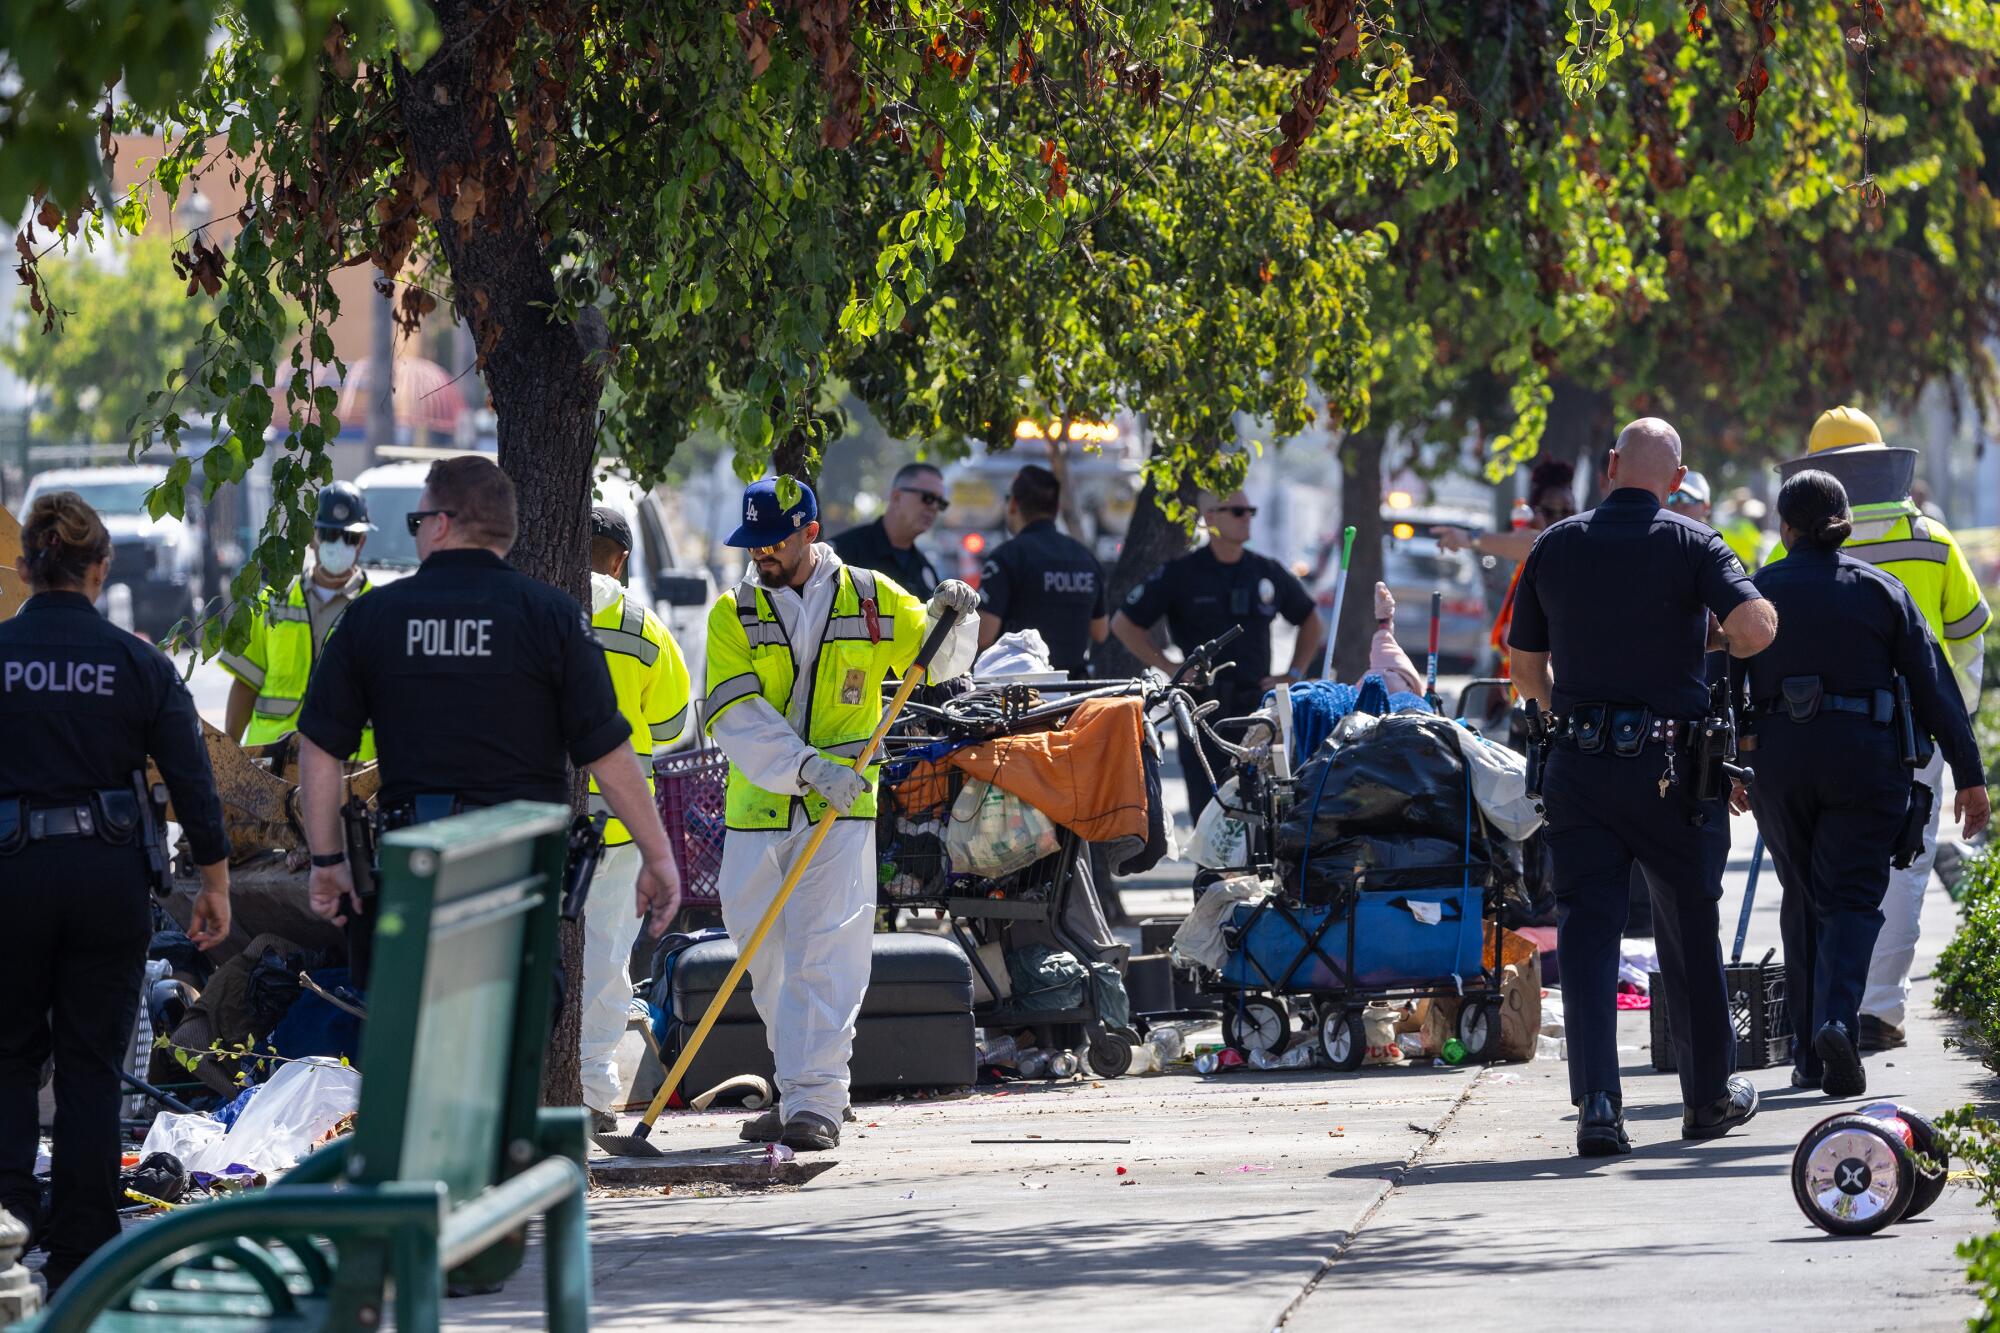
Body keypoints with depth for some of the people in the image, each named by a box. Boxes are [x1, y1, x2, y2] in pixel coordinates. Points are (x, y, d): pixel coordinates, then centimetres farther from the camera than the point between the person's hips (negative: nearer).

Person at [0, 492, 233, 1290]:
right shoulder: (138, 664, -2)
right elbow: (192, 782, -2)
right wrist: (215, 882, 7)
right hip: (108, 873, 1)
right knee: (91, 1063, 10)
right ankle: (78, 1256, 11)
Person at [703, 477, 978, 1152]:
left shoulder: (871, 598, 4)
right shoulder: (734, 614, 3)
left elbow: (937, 661, 16)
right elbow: (736, 715, -10)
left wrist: (948, 619, -7)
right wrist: (807, 767, -23)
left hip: (841, 812, -2)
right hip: (756, 810, 2)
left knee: (826, 957, -11)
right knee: (766, 960, 9)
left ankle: (815, 1102, -13)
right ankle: (797, 1091, 24)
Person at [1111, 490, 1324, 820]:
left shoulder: (1268, 572, 11)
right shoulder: (1181, 574, 1)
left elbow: (1311, 622, 26)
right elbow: (1124, 624, 6)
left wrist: (1294, 674, 15)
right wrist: (1168, 667, 0)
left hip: (1256, 705, 3)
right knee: (1207, 809, -7)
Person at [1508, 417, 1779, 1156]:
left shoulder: (1556, 546, 6)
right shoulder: (1690, 544, -4)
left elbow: (1526, 670, 12)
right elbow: (1757, 625, -19)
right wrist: (1715, 640, 3)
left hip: (1579, 763, 2)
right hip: (1669, 764, -2)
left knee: (1586, 930, 0)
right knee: (1689, 931, 11)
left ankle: (1597, 1102, -12)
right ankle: (1710, 1095, 24)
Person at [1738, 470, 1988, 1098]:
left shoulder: (1755, 592, 4)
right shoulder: (1882, 591, 3)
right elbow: (1934, 685, 1)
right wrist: (1969, 775, 4)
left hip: (1778, 762, 1)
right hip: (1866, 758, -1)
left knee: (1803, 900, 14)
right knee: (1853, 898, -2)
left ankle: (1808, 1053, 14)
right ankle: (1837, 1019, -28)